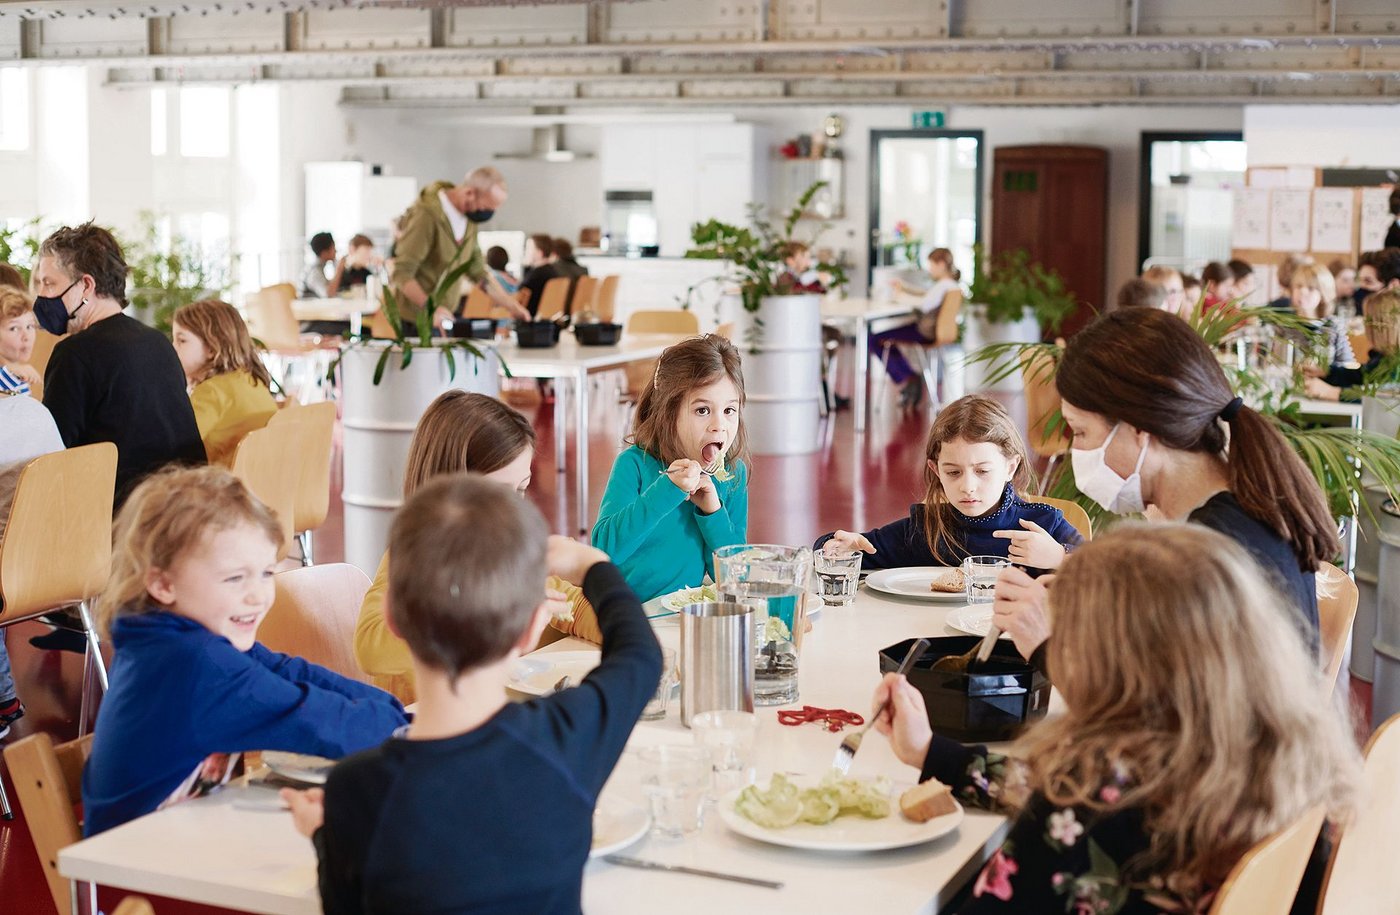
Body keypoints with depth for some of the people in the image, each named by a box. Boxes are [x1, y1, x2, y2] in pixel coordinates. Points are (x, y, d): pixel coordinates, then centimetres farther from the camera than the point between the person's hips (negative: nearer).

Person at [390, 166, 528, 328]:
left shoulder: (469, 218, 6)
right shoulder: (427, 215, -21)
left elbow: (478, 269, 14)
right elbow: (402, 273, -23)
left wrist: (514, 308, 7)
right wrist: (432, 308, -35)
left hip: (445, 316, 7)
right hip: (414, 321, -7)